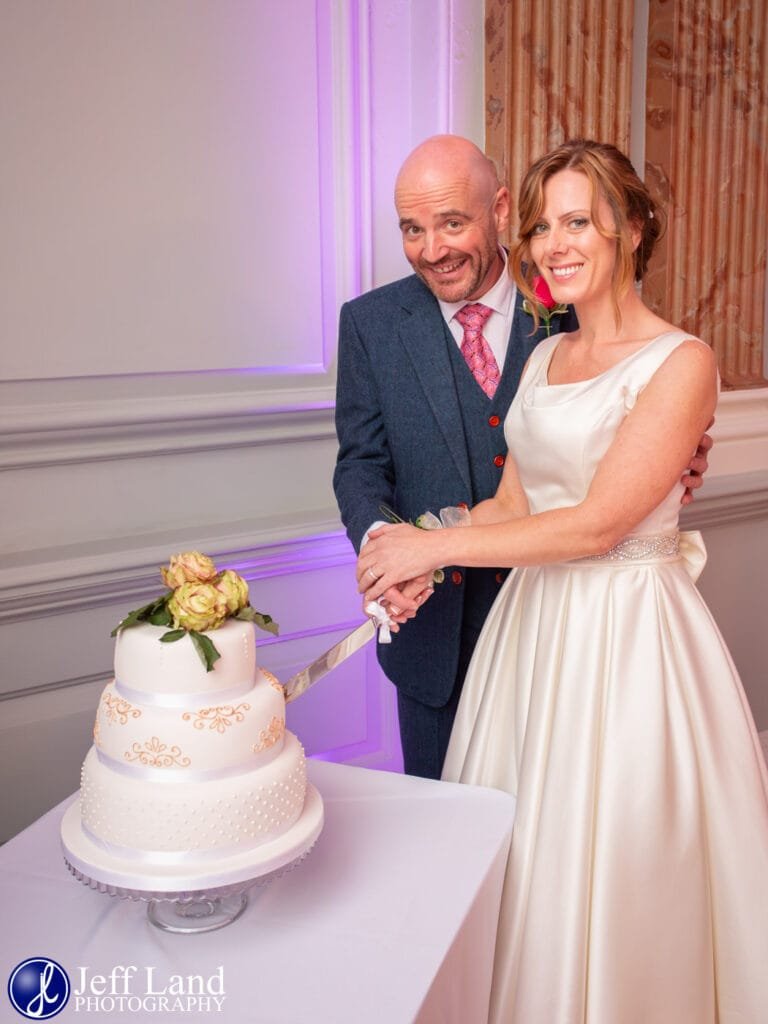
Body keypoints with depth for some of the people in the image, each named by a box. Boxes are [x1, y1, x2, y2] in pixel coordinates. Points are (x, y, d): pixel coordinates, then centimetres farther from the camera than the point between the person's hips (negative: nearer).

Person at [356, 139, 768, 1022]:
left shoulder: (680, 362, -12)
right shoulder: (545, 356, 11)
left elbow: (597, 523, -18)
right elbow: (514, 502, 9)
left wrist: (436, 546, -15)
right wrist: (416, 564, -7)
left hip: (628, 636, -6)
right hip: (531, 622, 7)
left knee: (617, 869, 7)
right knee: (522, 859, 16)